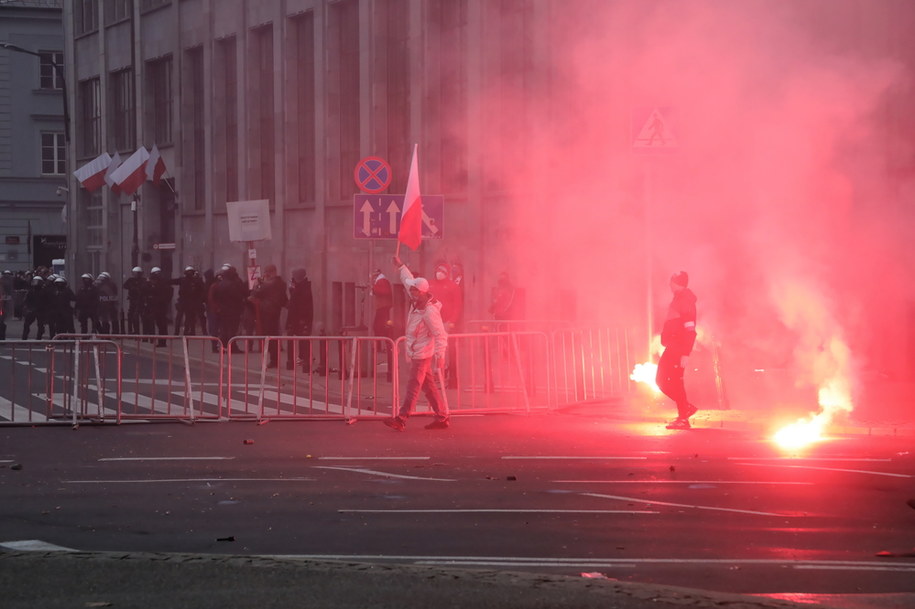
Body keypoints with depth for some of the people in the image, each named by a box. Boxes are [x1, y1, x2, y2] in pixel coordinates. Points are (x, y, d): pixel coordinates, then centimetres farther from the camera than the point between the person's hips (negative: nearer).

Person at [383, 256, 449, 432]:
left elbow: (440, 335, -25)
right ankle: (442, 417, 15)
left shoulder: (429, 311, -23)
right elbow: (408, 280, 24)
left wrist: (440, 355, -32)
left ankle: (401, 419, -9)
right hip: (417, 352, 10)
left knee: (413, 386, -8)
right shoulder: (416, 301, 4)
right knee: (428, 385, 11)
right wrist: (401, 266, 34)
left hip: (422, 354, -10)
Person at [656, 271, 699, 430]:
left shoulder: (686, 302, -14)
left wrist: (685, 355, -24)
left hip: (678, 348, -10)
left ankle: (683, 418, -2)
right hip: (672, 348, 10)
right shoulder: (678, 300, 16)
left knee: (674, 381, -8)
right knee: (662, 380, 10)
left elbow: (690, 330, -20)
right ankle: (686, 408, 17)